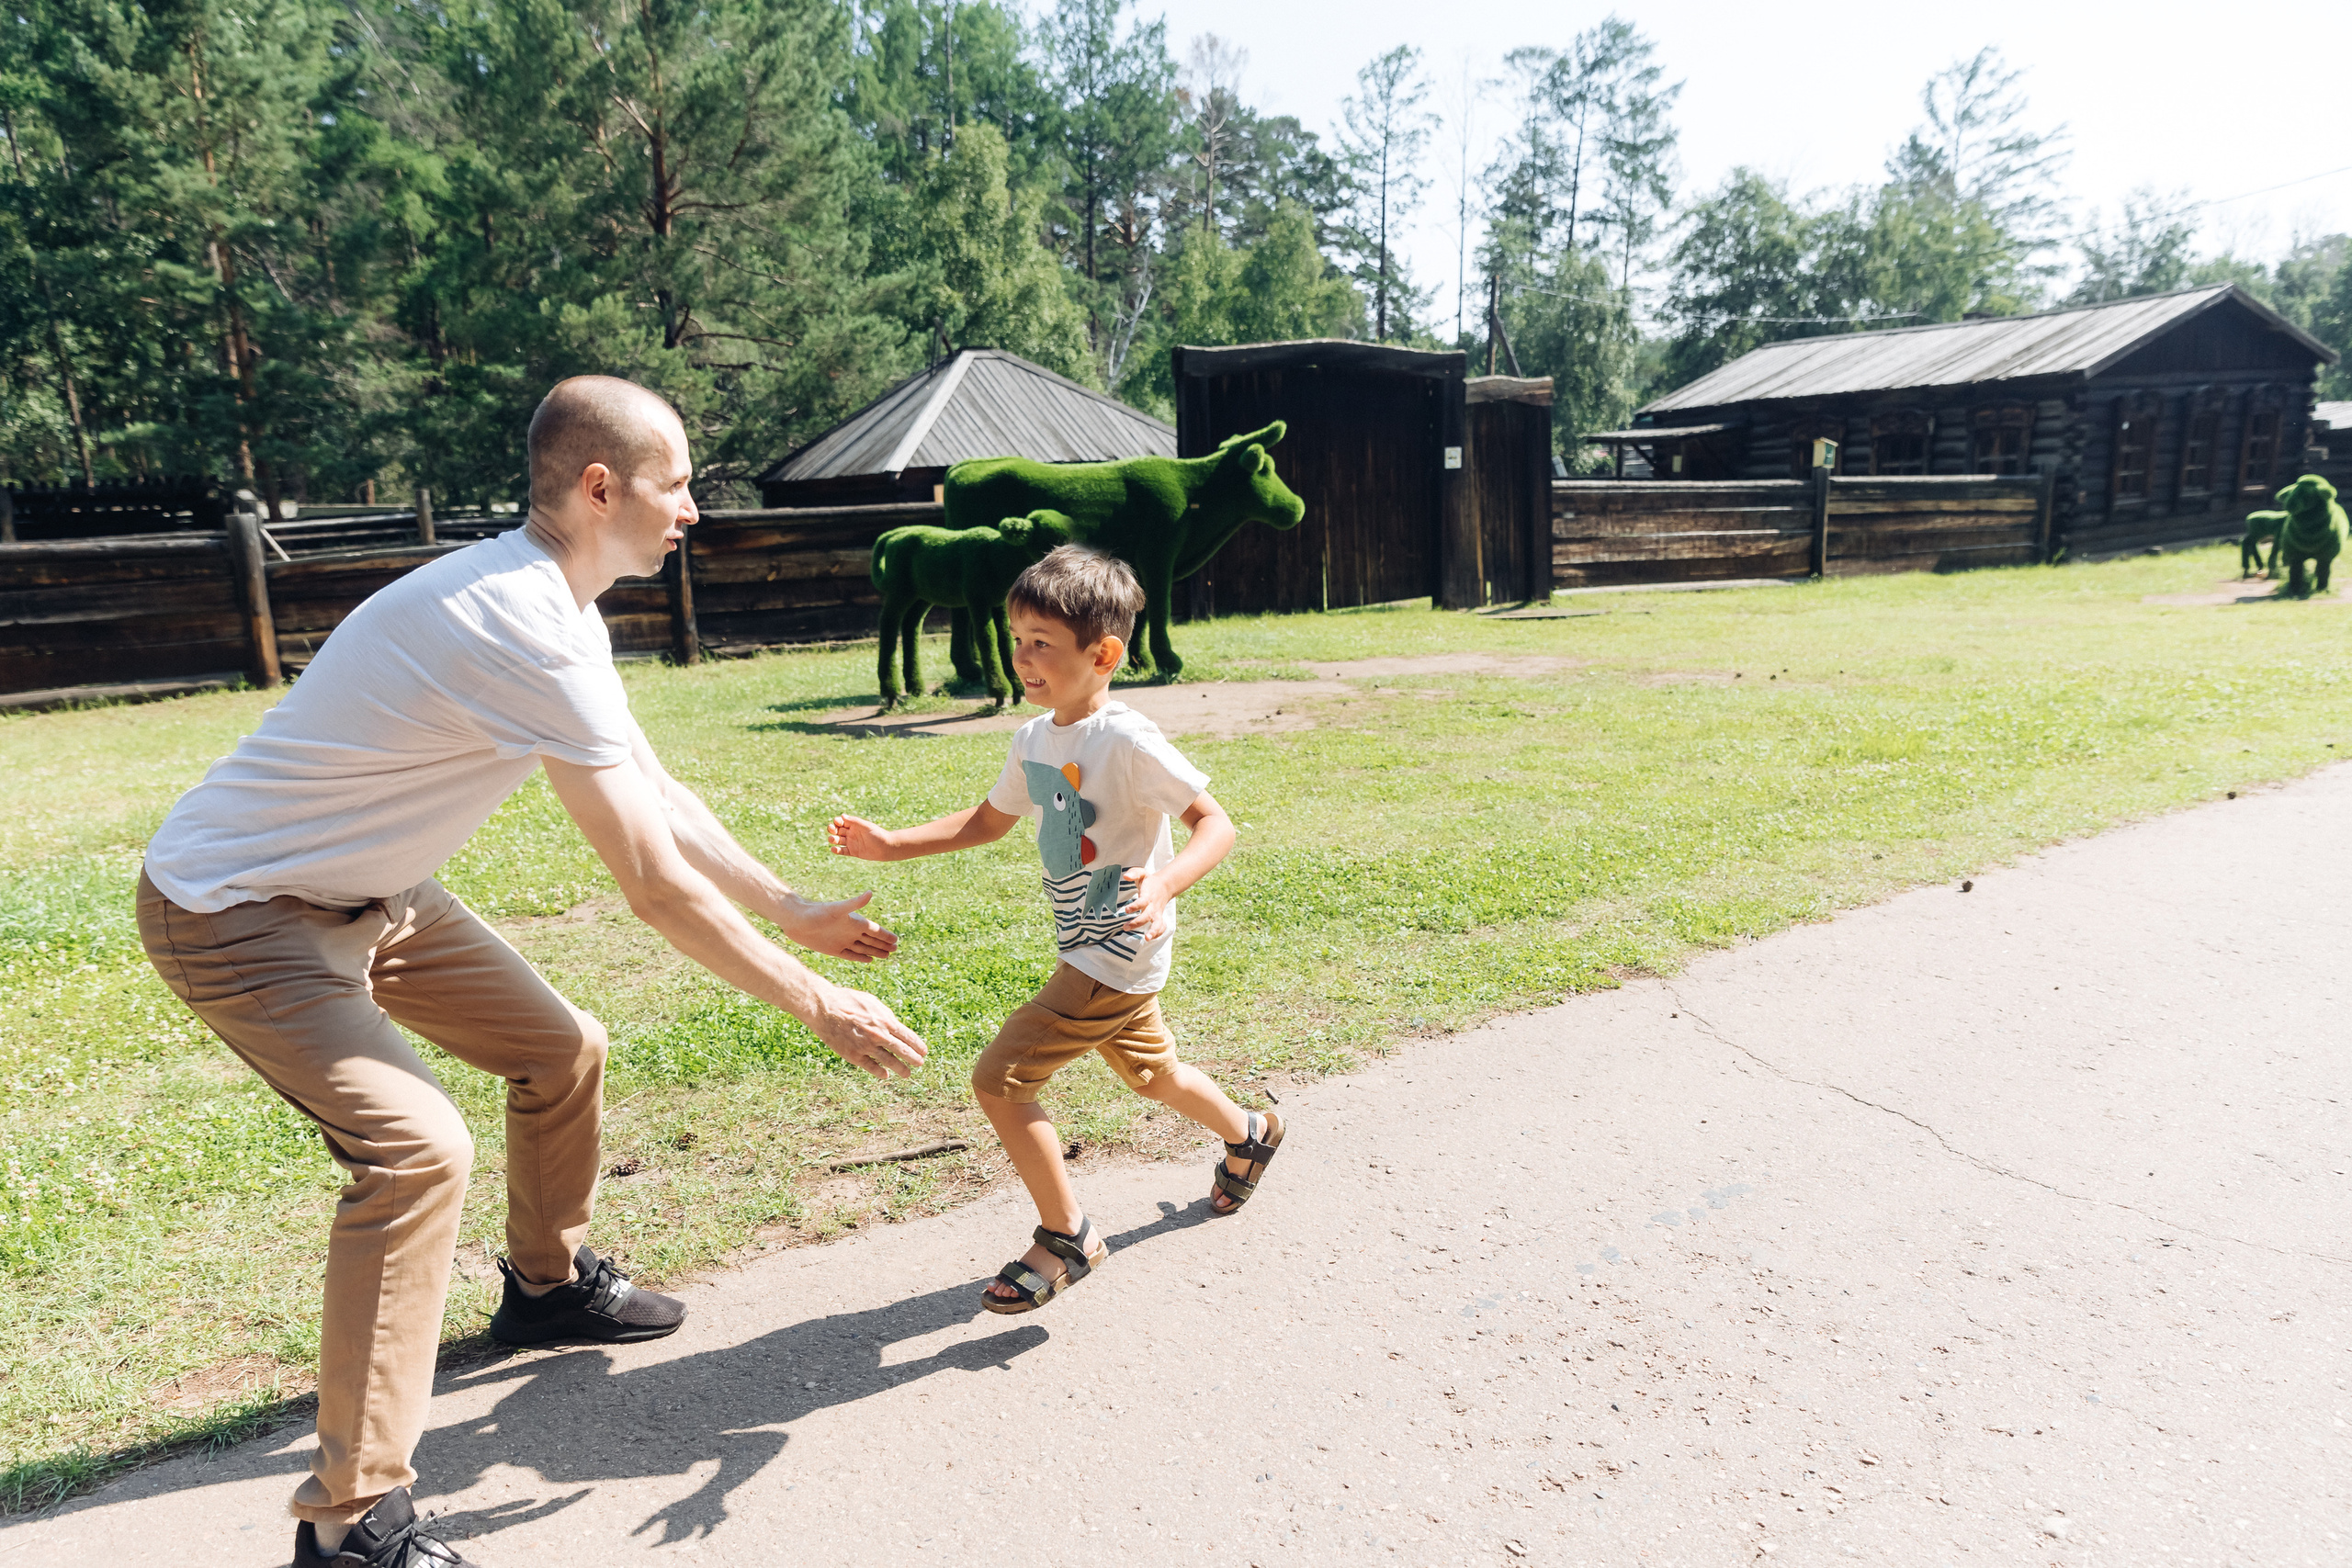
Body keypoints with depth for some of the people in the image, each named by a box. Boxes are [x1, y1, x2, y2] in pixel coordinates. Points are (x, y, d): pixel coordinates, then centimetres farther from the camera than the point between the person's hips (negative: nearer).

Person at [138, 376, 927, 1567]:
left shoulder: (551, 605, 1)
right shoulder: (526, 630, -32)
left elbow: (656, 794, 9)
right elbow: (657, 888, -30)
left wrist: (792, 911, 9)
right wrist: (817, 1006, -21)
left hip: (365, 893, 10)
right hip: (235, 916, -10)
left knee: (563, 1052, 14)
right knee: (417, 1151, -24)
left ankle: (547, 1284, 37)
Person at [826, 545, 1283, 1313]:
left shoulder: (1128, 741, -22)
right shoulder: (1035, 740, 3)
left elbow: (1216, 823, -22)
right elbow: (987, 821, 16)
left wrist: (1165, 883, -40)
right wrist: (889, 844, 8)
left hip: (1120, 954, -9)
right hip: (1091, 950, 9)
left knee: (999, 1076, -11)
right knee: (1150, 1072, 28)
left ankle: (1065, 1237, 6)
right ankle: (1250, 1132, 56)